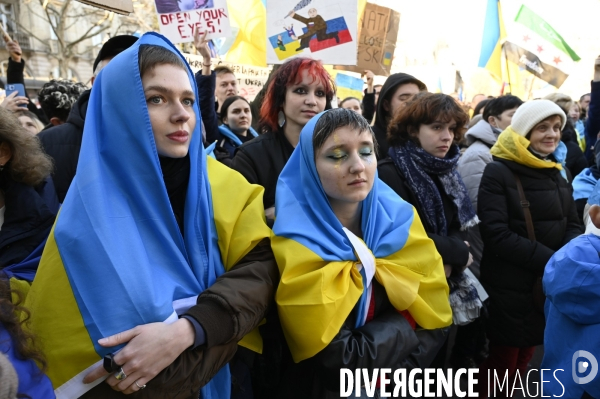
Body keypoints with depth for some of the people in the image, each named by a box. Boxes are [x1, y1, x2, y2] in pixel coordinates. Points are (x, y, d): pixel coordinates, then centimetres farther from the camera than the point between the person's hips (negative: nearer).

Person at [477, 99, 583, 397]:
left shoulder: (559, 172, 9)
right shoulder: (498, 172, -12)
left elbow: (573, 224, 11)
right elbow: (496, 235, -19)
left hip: (549, 286, 6)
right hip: (509, 287, -6)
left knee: (524, 357, 18)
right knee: (501, 362, 4)